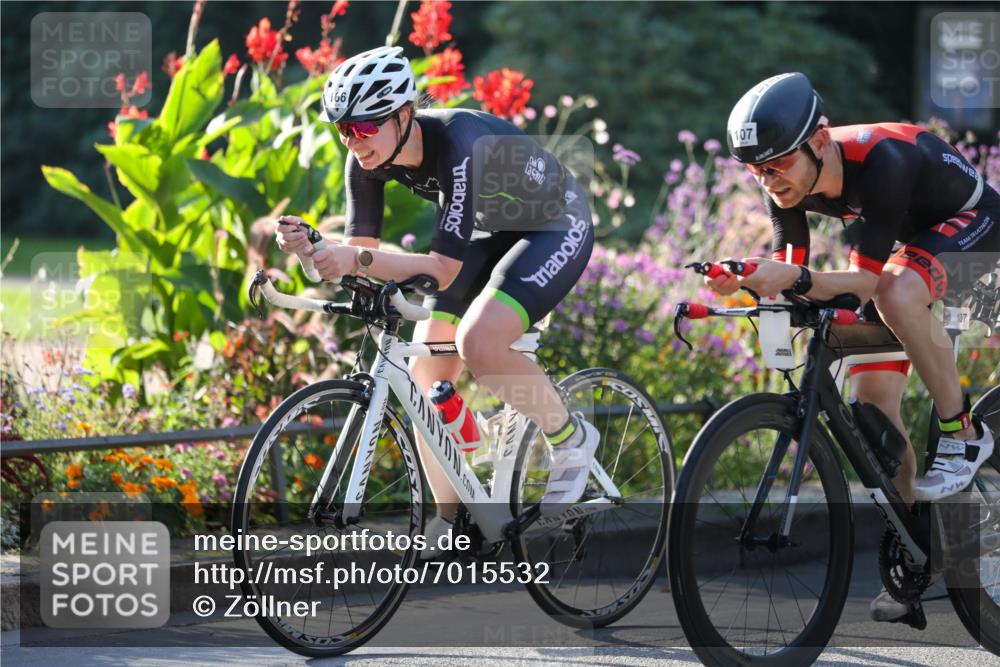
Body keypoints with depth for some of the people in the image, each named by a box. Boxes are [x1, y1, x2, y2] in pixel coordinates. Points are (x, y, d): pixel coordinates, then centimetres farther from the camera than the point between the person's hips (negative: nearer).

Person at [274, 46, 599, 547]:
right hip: (490, 234, 8)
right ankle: (449, 524, 7)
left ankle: (571, 439, -6)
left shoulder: (459, 144, -36)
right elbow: (360, 247, -12)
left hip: (555, 229, -8)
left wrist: (357, 260, -51)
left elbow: (443, 269, -39)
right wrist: (312, 247, -33)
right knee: (425, 375, -5)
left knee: (477, 344, -30)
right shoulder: (369, 158, -16)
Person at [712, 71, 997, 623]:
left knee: (896, 295, -38)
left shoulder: (878, 160, -39)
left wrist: (796, 280, -53)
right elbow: (789, 271, -13)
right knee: (872, 399, -3)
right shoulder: (788, 179, -18)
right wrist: (742, 282, -33)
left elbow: (868, 280, -37)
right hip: (908, 236, 7)